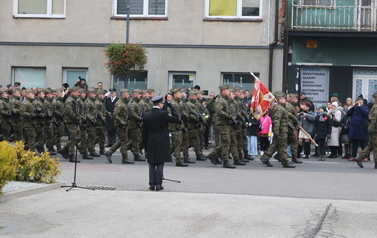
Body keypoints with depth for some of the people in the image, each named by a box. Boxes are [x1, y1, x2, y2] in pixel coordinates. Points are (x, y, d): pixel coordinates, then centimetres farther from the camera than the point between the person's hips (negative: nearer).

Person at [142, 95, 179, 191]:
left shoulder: (146, 115, 1)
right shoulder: (164, 114, -13)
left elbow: (144, 131, 4)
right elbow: (176, 119, -6)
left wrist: (145, 145, 11)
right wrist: (171, 107, 0)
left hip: (150, 143, 4)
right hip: (161, 143, -3)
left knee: (151, 164, 9)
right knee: (160, 164, 2)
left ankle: (152, 184, 10)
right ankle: (158, 184, 3)